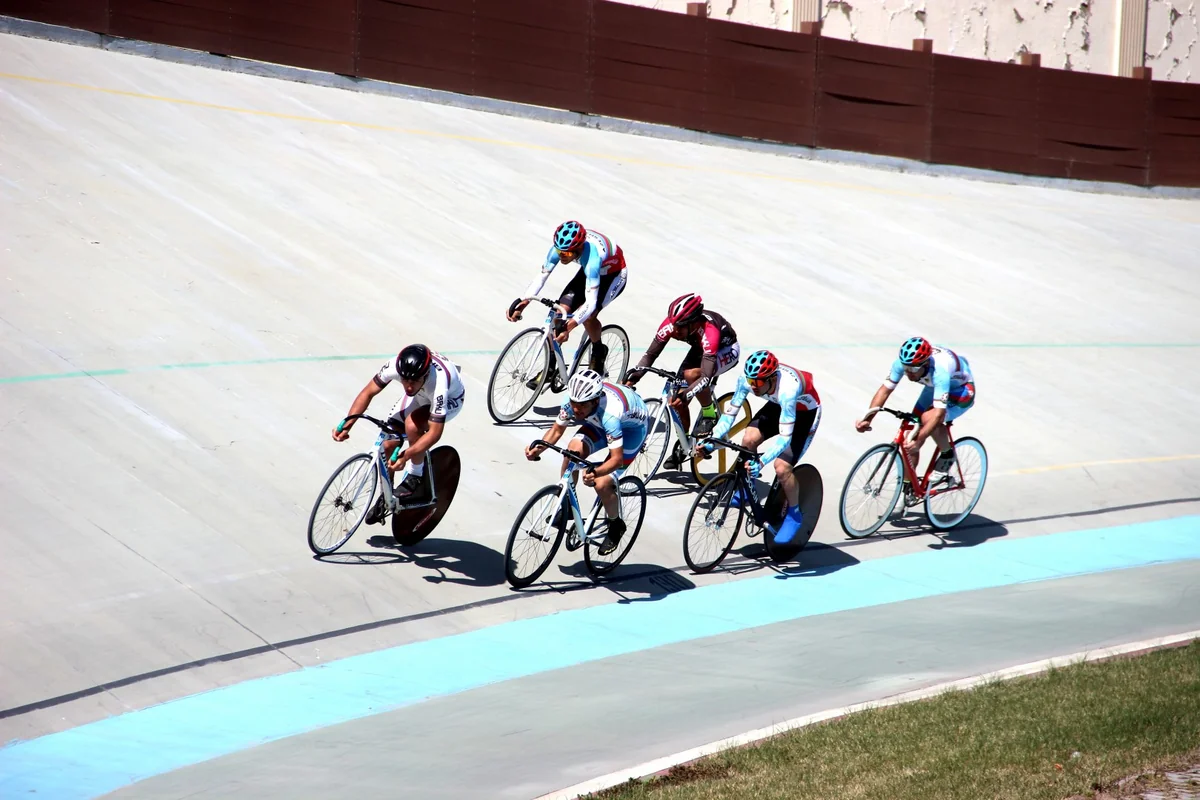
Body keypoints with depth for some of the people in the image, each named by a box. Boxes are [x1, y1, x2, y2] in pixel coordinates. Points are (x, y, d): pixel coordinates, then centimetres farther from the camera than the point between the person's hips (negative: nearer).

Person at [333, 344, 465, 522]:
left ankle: (415, 478, -12)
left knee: (412, 423, -34)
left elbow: (435, 432, -38)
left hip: (450, 399, -5)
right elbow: (368, 393, -19)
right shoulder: (395, 366, -33)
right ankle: (385, 497, 19)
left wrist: (406, 455, -48)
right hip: (421, 396, 5)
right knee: (388, 444, -6)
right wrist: (347, 424, -30)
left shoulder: (438, 384, -43)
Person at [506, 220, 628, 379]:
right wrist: (523, 302, -34)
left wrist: (569, 327, -57)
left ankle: (599, 352, 3)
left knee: (587, 314, -27)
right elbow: (541, 276, -19)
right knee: (561, 310, -10)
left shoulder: (591, 256, -42)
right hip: (590, 271, 6)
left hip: (614, 275, -6)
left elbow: (590, 302, -45)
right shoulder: (561, 246, -26)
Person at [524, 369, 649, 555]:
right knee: (573, 450, -23)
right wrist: (538, 447, -29)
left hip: (632, 426, -6)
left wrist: (596, 472, -60)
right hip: (600, 422, 6)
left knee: (602, 484, -18)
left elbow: (617, 458, -41)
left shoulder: (609, 413, -43)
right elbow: (557, 429, -11)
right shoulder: (573, 400, -27)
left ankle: (616, 526, 12)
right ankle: (565, 507, -4)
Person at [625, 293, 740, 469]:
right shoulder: (671, 324, -28)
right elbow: (650, 354, -20)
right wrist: (633, 376, -33)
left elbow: (706, 376, -46)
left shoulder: (708, 330, -42)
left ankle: (709, 414, -11)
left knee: (691, 374, -35)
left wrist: (685, 395, -57)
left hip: (727, 350, -6)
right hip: (700, 349, 6)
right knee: (678, 401, -6)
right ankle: (682, 445, 14)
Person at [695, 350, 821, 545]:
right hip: (777, 405, 6)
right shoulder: (748, 377, -27)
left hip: (805, 412, -6)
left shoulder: (787, 388, -42)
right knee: (749, 439, -19)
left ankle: (794, 514, 6)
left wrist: (761, 462, -54)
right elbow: (730, 412, -18)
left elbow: (785, 437, -42)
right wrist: (711, 442, -29)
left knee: (782, 467, -19)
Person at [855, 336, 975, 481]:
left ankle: (947, 453, -5)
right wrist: (867, 419, -33)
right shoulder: (902, 361, -27)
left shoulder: (940, 370, -42)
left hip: (962, 390, -6)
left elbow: (939, 413, -46)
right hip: (934, 388, 6)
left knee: (929, 418, -33)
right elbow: (885, 389, -20)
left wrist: (918, 440, -55)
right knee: (910, 438, -6)